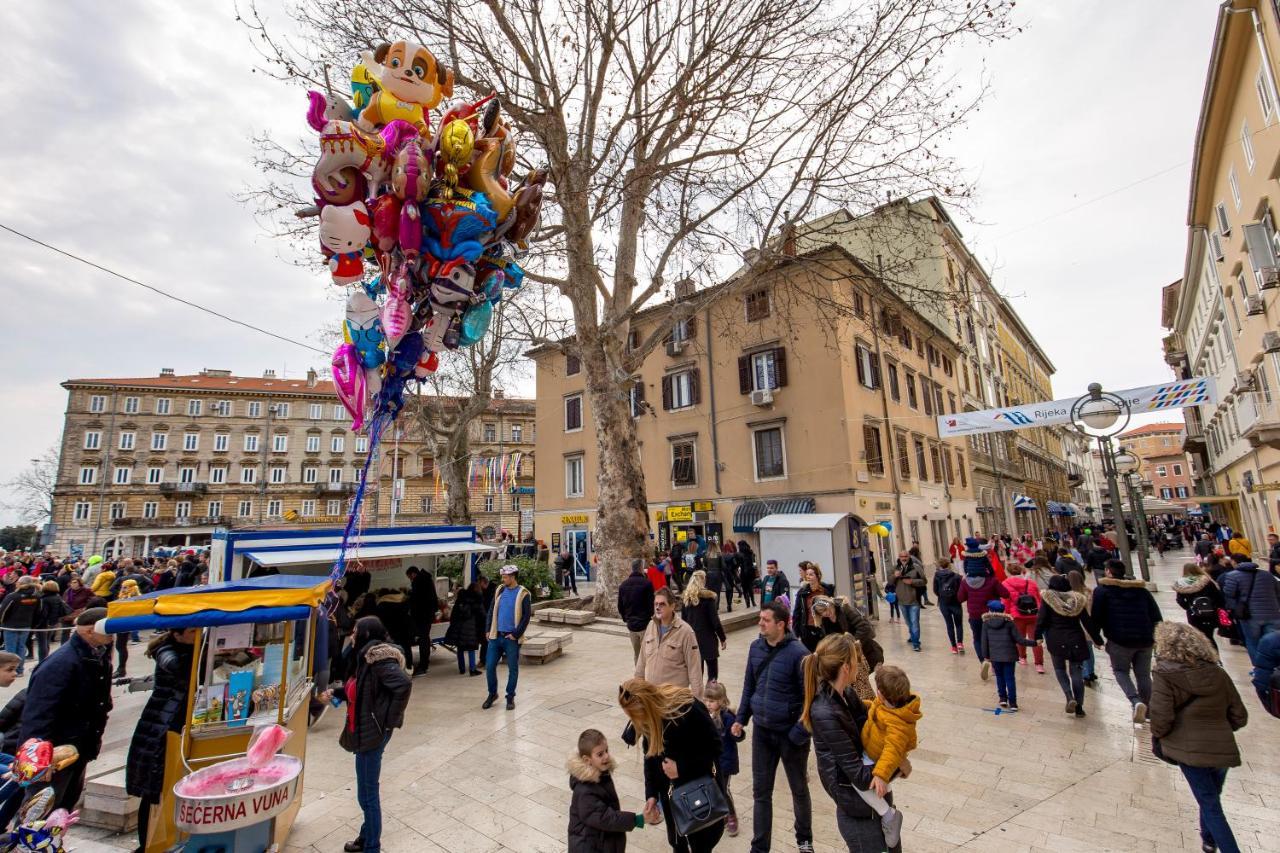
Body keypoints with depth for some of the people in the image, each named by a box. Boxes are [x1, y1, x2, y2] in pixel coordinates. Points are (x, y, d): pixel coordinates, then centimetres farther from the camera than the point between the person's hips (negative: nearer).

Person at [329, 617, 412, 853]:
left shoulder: (379, 656, -23)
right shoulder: (368, 656, 9)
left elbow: (404, 684, -35)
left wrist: (389, 720, -26)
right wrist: (336, 692, 9)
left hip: (373, 733, -10)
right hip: (365, 730, 10)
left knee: (367, 793, 4)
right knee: (367, 791, 23)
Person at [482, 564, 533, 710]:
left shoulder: (523, 594, -8)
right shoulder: (500, 591, 7)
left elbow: (526, 617, -9)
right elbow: (491, 611, 13)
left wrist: (516, 634, -13)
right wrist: (488, 630, 4)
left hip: (512, 638, -4)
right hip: (495, 636, 4)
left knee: (513, 669, 6)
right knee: (489, 666, 6)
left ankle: (510, 697, 23)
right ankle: (492, 693, 27)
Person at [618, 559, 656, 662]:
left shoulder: (623, 585, 5)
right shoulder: (647, 583, -13)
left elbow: (620, 607, 9)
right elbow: (651, 604, -13)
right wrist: (652, 616, 0)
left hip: (631, 625, 5)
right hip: (645, 624, -5)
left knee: (636, 654, 16)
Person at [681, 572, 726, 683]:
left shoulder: (685, 597, 2)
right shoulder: (707, 597, -11)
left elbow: (684, 619, 8)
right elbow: (715, 620, -11)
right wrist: (722, 638, -2)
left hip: (691, 638, 5)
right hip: (707, 639, -5)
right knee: (712, 672, 3)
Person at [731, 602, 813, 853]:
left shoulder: (797, 653, -22)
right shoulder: (755, 647, -4)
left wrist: (800, 733, -16)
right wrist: (741, 718, 6)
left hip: (790, 734, -4)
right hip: (761, 731, 4)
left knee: (799, 790, 20)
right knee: (761, 791, 13)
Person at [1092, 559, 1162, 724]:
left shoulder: (1102, 590, 0)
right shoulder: (1140, 588, 15)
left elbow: (1097, 617, -4)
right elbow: (1156, 614, 12)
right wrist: (1157, 635, 19)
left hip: (1120, 640, -5)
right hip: (1145, 639, 5)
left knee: (1120, 671, 11)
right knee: (1143, 674, 16)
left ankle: (1136, 701, -11)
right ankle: (1146, 709, 19)